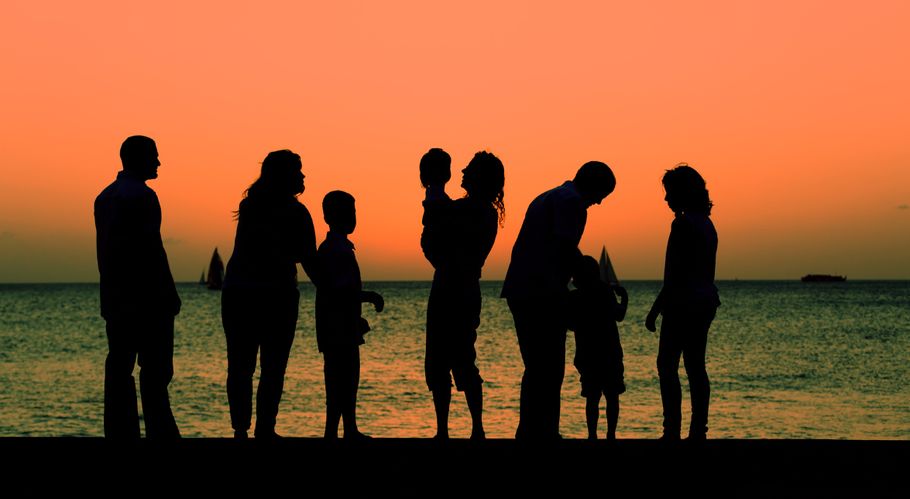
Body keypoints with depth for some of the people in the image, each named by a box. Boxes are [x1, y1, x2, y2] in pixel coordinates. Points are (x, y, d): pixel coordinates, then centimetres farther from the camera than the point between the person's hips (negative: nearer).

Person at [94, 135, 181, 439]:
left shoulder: (105, 197, 14)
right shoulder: (142, 196, -13)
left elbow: (104, 249, 16)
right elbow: (151, 250, -17)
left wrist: (111, 288, 19)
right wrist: (170, 296, -13)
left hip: (115, 299, 8)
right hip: (146, 299, -8)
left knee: (119, 368, 8)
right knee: (155, 370, -5)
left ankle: (121, 431, 10)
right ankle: (160, 431, -4)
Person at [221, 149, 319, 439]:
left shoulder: (251, 205, 11)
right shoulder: (295, 212, -5)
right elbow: (309, 261, -4)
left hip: (237, 293, 5)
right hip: (276, 295, -5)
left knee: (240, 365, 8)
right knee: (272, 367, 1)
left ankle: (241, 429, 5)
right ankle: (264, 430, -1)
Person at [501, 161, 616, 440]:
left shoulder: (546, 198, 26)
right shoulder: (570, 200, -5)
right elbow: (565, 247, -15)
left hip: (520, 290, 10)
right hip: (543, 293, -10)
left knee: (537, 368, 14)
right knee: (548, 369, -5)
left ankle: (530, 432, 17)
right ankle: (539, 431, -6)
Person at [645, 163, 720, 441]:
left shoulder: (683, 224, -14)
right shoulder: (706, 223, 14)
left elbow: (674, 274, -18)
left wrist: (655, 309, -14)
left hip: (683, 303, -9)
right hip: (705, 301, 9)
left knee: (667, 365, -4)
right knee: (695, 367, 10)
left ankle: (672, 431, -8)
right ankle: (698, 431, 12)